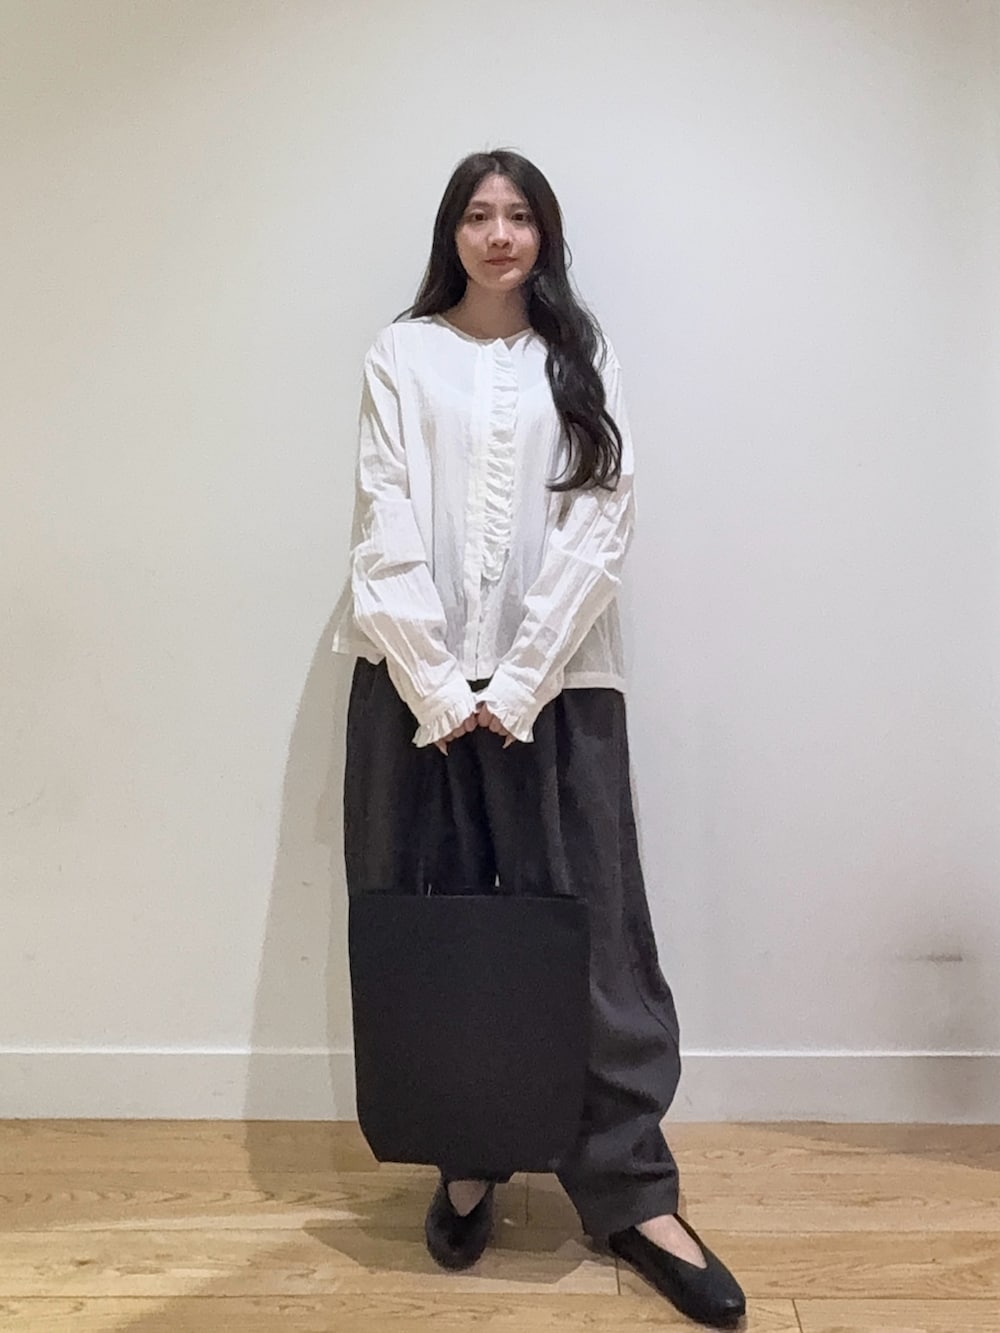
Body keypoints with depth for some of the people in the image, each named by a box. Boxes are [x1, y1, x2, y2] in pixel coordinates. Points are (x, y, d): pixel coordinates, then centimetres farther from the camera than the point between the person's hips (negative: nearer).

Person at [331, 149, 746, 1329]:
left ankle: (630, 1191, 12)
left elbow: (601, 524, -2)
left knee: (587, 925, 1)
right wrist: (439, 687, -10)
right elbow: (386, 531, -1)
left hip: (555, 682, 0)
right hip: (418, 682, 1)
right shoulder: (401, 355, 7)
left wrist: (516, 686, -10)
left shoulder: (581, 359, 9)